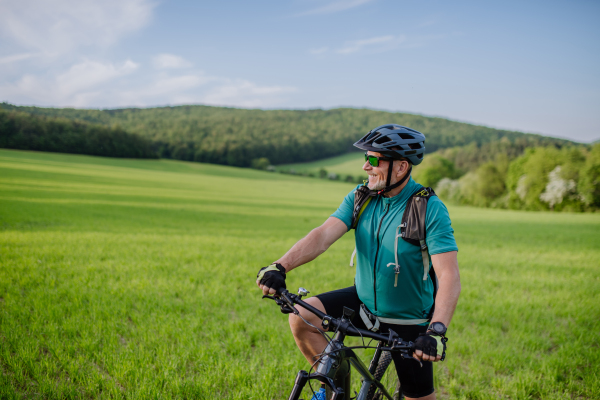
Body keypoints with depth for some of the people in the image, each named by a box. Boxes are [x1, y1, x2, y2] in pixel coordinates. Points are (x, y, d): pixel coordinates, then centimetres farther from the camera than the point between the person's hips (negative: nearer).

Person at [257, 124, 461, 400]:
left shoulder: (430, 209, -21)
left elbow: (449, 277, -28)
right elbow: (323, 235, -18)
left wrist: (437, 330, -42)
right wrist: (280, 266, -34)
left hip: (409, 322, -3)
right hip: (364, 301, 4)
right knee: (301, 317, -18)